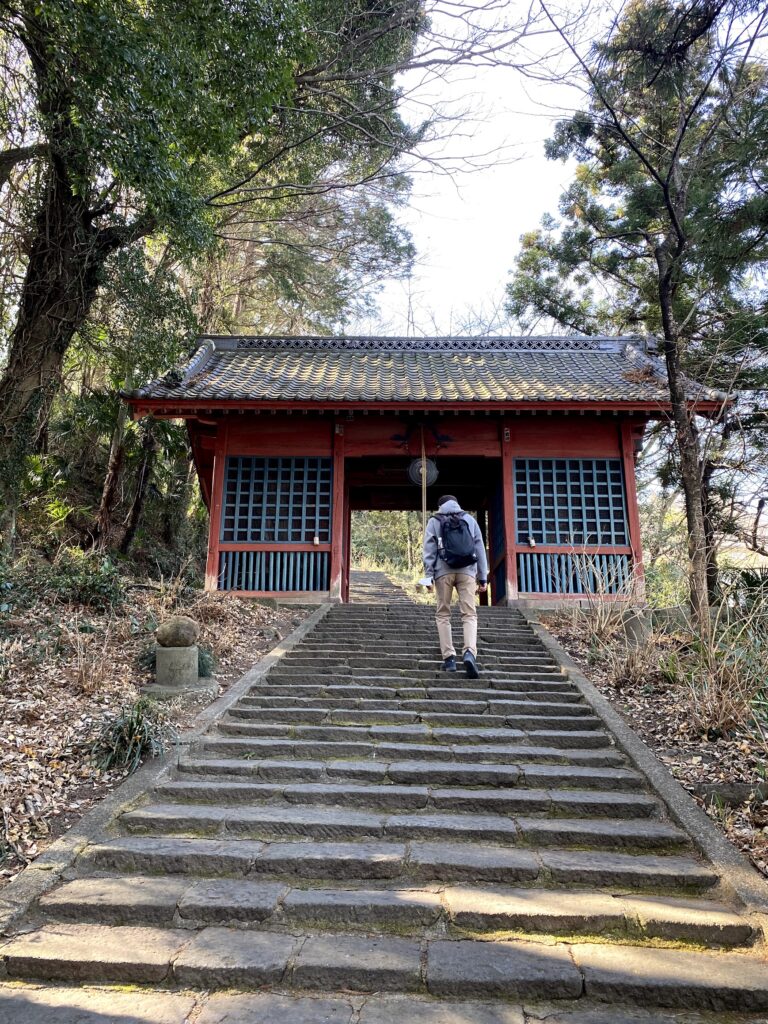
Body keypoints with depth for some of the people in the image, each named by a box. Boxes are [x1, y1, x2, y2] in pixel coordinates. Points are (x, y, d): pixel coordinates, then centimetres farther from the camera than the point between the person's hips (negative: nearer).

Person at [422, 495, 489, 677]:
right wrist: (483, 577, 11)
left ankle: (449, 658, 0)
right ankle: (469, 653, -23)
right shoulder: (470, 519, 17)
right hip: (467, 571, 1)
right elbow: (480, 548, 11)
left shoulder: (434, 521, 13)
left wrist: (428, 576, 1)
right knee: (469, 614, -1)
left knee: (443, 614, 8)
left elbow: (429, 550, 3)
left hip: (443, 571, 0)